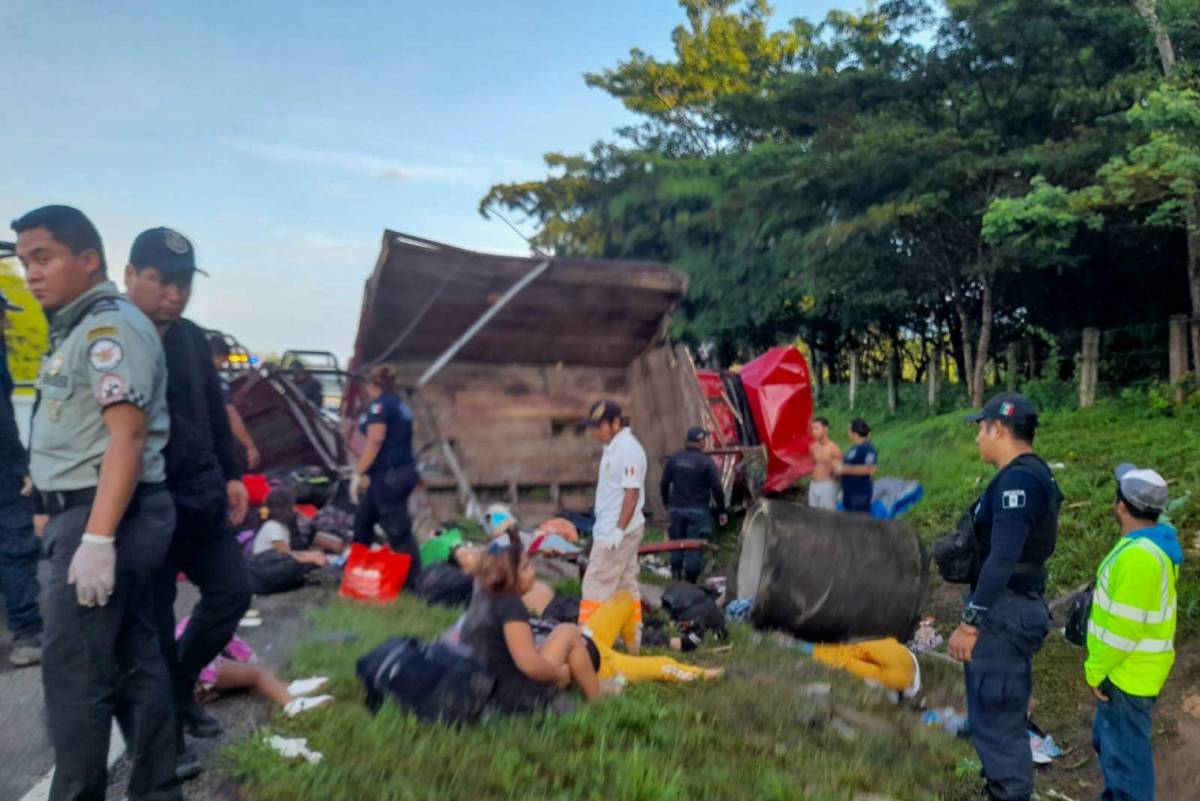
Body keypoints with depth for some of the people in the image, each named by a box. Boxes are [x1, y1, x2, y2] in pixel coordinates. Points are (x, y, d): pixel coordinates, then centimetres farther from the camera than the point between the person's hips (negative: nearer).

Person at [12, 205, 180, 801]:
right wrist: (60, 520, 16)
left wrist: (97, 538, -26)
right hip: (95, 515, 10)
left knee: (72, 670, -3)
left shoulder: (109, 326, -13)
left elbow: (127, 436, -22)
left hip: (105, 516, -10)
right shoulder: (79, 329, 18)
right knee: (134, 661, 13)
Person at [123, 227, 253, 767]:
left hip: (201, 496, 7)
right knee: (153, 624, 3)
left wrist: (230, 476, 16)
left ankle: (180, 691, 31)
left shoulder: (193, 339, 10)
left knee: (231, 591, 11)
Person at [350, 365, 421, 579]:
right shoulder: (401, 406, 19)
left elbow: (374, 441, -16)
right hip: (404, 471, 10)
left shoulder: (379, 405, -7)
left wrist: (358, 473, -16)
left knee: (398, 530, -7)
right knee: (363, 520, 20)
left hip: (389, 475, -10)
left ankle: (414, 579, -5)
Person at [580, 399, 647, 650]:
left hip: (618, 531, -10)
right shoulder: (614, 447, 13)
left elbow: (632, 493, -21)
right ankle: (632, 642, 20)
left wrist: (618, 531, -24)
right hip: (611, 530, 10)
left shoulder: (628, 449, -17)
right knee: (627, 586, 13)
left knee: (596, 585, -6)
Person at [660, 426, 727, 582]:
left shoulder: (674, 459, 4)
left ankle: (676, 575, 23)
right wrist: (722, 511, -3)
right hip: (697, 510, -4)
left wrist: (667, 503, 24)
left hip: (677, 508, 4)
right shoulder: (706, 461, -9)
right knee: (695, 547, 0)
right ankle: (690, 580, 1)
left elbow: (664, 483, 9)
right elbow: (717, 488, -11)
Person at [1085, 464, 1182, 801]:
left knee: (1123, 749, 4)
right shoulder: (1154, 542, 3)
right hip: (1131, 665, 10)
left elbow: (1124, 626, -26)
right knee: (1108, 739, 24)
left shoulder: (1139, 555, -29)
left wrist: (1096, 670, -14)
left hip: (1129, 672, -10)